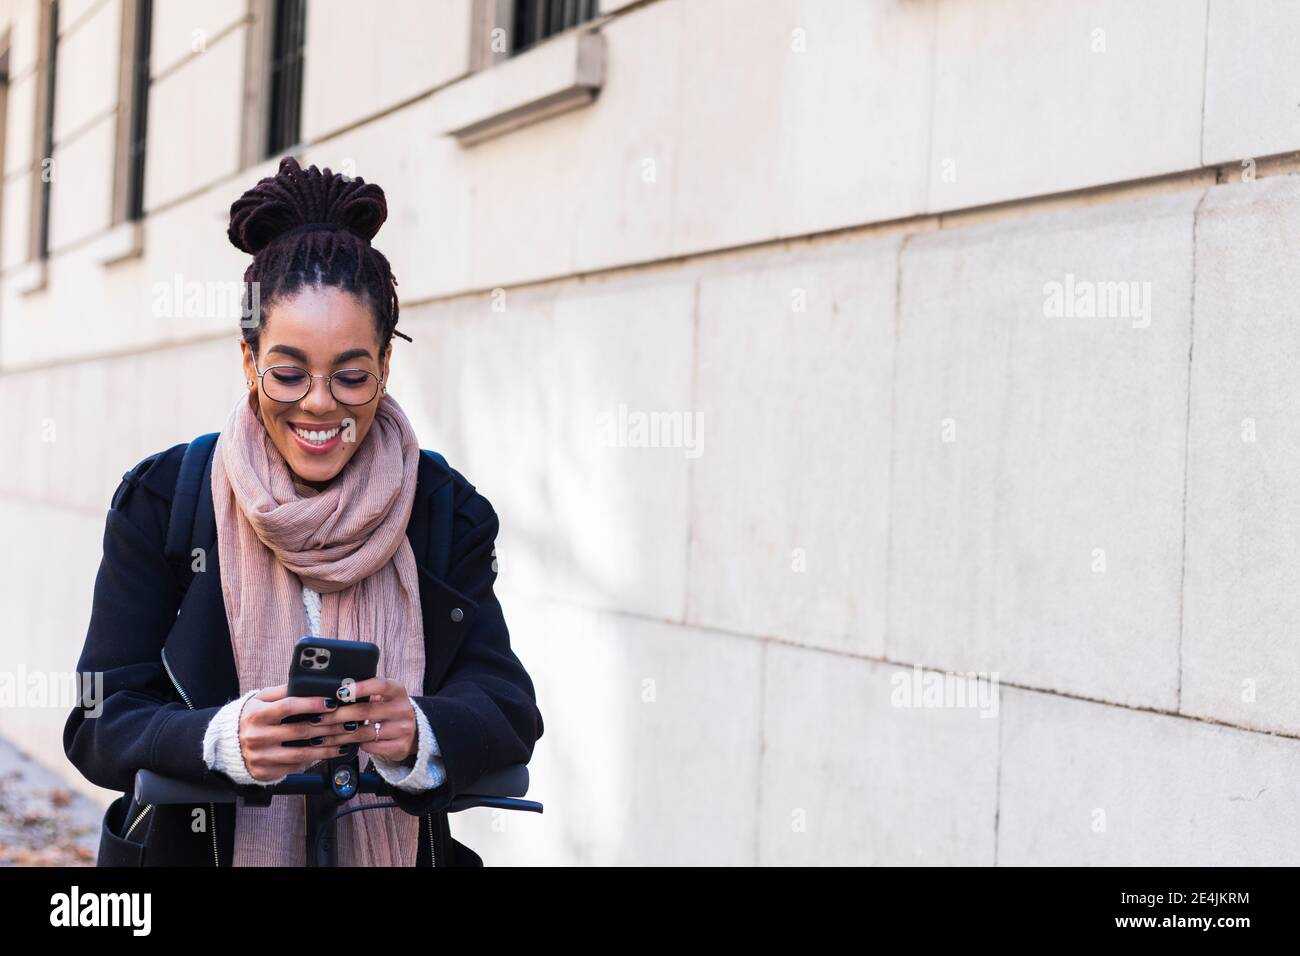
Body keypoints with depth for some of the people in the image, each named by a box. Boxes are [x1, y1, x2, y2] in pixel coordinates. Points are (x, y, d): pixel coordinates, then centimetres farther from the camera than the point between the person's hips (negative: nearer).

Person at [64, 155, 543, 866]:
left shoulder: (450, 512, 2)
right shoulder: (159, 500, -1)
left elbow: (508, 707, -5)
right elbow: (98, 724, -5)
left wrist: (419, 734, -26)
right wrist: (221, 738, -24)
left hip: (398, 849, 0)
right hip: (198, 845, 0)